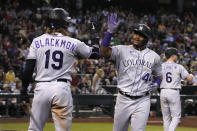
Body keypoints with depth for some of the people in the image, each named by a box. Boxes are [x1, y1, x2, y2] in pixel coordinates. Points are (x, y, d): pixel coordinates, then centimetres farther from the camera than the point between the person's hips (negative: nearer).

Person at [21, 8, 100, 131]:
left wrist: (24, 89, 10)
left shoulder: (37, 41, 5)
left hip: (41, 88, 2)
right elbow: (95, 54, 13)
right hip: (62, 88, -2)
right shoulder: (73, 43, 1)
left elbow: (29, 68, 1)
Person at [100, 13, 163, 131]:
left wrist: (156, 84, -1)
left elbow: (159, 75, 21)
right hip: (123, 99, 0)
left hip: (142, 101, 0)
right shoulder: (122, 50, 0)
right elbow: (104, 52, -18)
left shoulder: (154, 56, 8)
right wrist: (110, 31, -25)